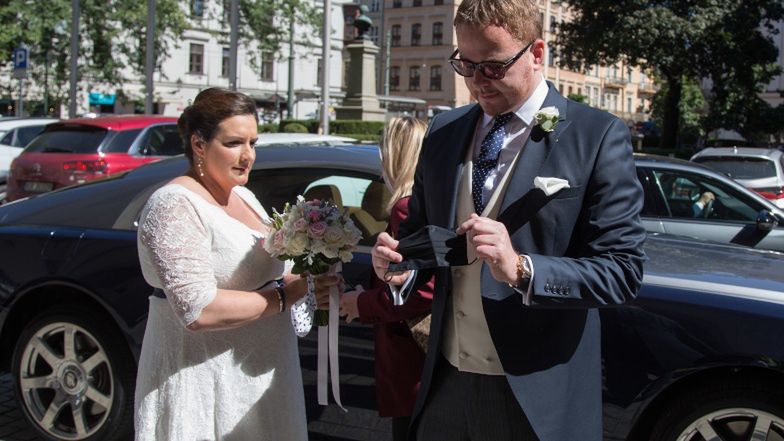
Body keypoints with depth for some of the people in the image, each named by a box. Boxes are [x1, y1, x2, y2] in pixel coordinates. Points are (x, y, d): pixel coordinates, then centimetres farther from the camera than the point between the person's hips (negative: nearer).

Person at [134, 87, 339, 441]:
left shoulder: (244, 196, 10)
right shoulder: (175, 206, -16)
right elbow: (198, 310, -25)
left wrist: (306, 281, 0)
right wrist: (286, 295, -19)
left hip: (260, 372, 8)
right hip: (204, 381, -8)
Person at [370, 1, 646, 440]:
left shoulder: (598, 136, -9)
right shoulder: (444, 131, 6)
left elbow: (623, 269, -13)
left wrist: (520, 270, -28)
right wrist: (401, 265, -8)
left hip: (537, 396, -4)